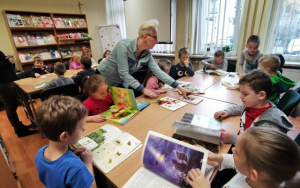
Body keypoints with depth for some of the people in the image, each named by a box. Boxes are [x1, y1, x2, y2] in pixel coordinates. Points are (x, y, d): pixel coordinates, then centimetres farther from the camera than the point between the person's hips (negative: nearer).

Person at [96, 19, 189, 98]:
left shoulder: (147, 54, -11)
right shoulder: (124, 45, -29)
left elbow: (159, 72, -13)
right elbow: (123, 74, -31)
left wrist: (179, 88, -18)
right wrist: (143, 90, -32)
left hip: (118, 83, 5)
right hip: (102, 79, -5)